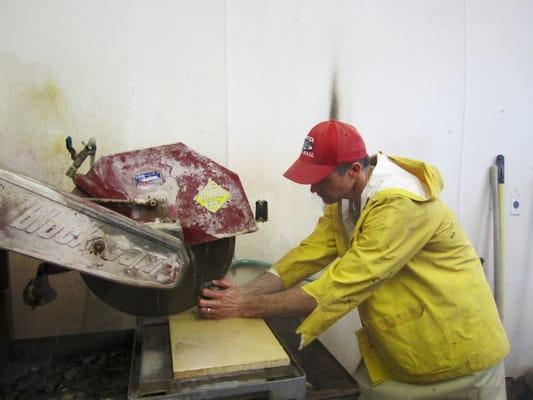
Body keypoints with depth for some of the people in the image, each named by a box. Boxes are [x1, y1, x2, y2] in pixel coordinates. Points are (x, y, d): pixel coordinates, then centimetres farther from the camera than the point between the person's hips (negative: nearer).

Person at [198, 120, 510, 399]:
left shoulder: (401, 204, -31)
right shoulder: (345, 199, -2)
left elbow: (341, 286, -34)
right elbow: (308, 254, -9)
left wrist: (247, 307, -30)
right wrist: (244, 292, -21)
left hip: (458, 354, -6)